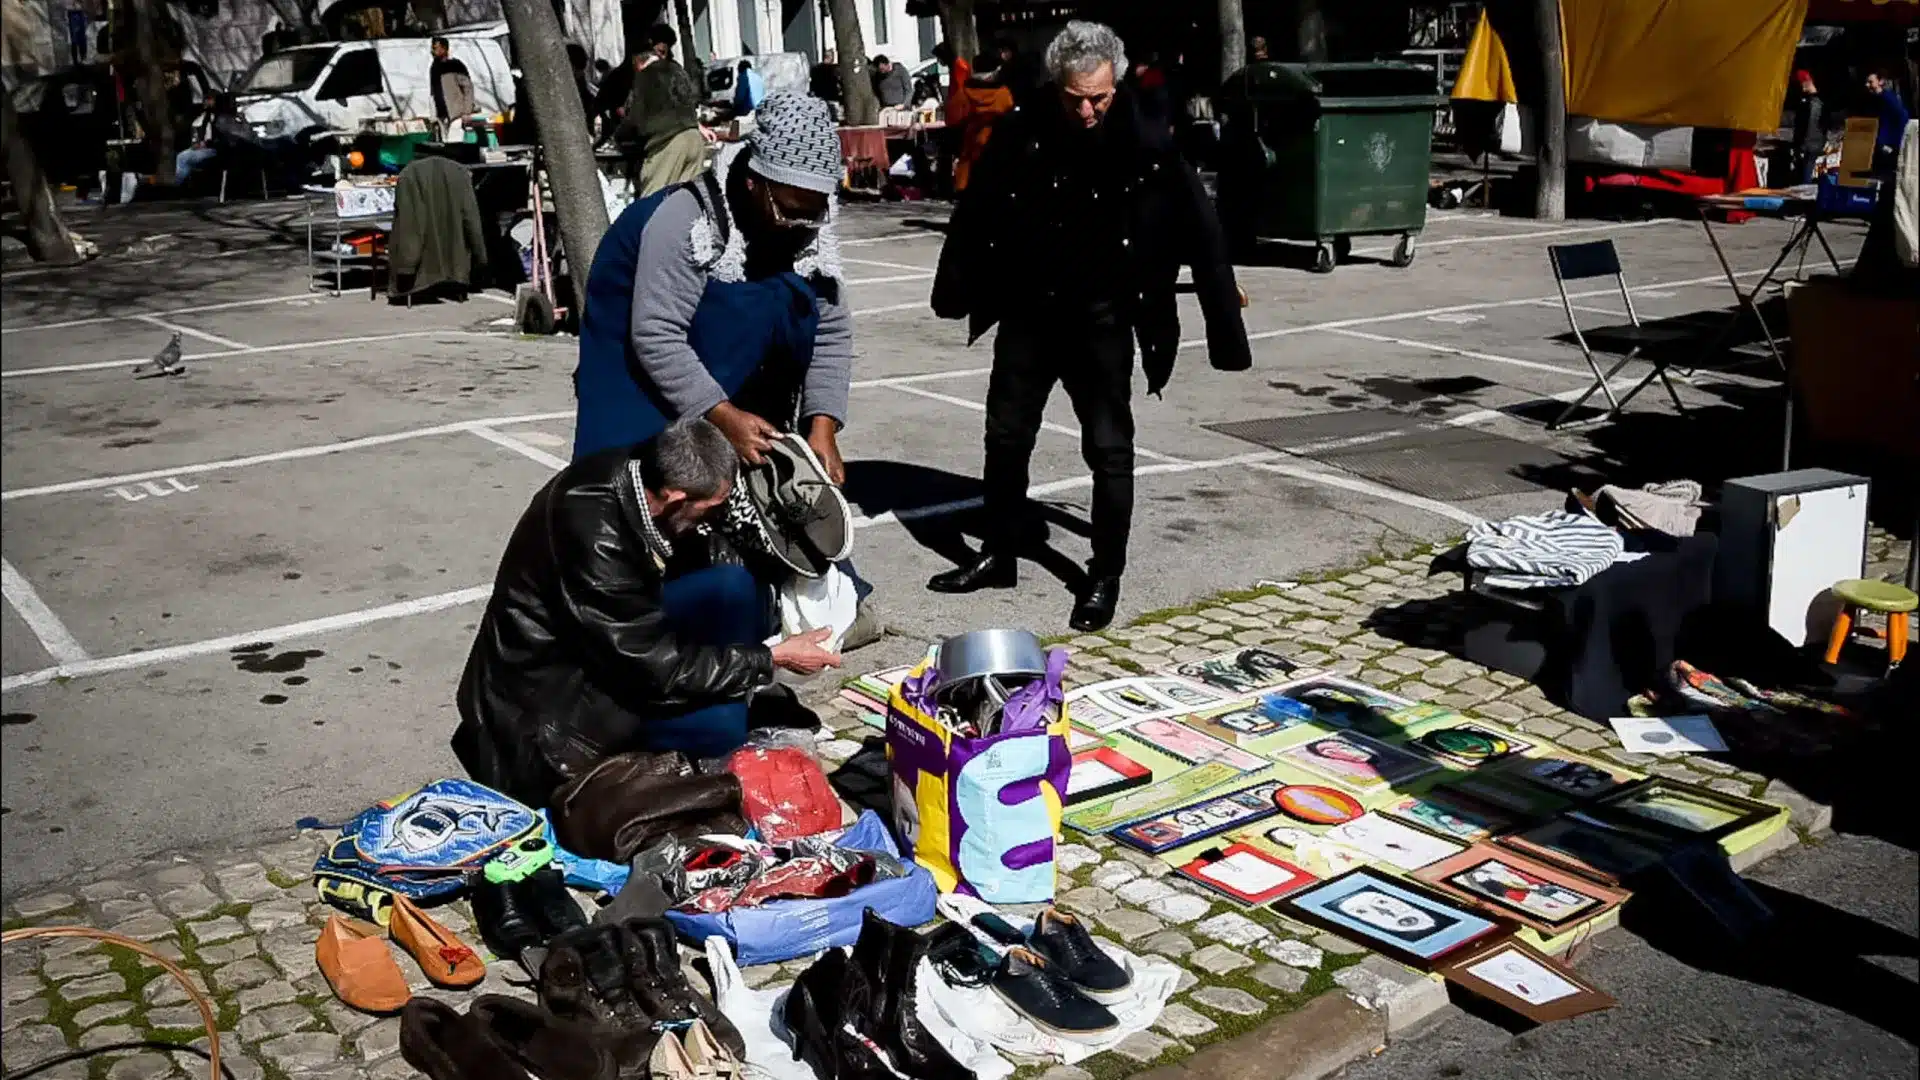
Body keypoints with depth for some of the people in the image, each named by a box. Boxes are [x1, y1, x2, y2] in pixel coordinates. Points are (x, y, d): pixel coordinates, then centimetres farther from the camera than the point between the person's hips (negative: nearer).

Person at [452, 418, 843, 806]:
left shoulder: (637, 470, -12)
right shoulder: (595, 535, -35)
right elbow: (659, 670, -27)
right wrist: (772, 658, -20)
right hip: (552, 680, -8)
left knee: (734, 588, -10)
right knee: (721, 724, -24)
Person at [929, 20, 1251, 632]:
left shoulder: (1146, 146, -15)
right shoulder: (1020, 132, -10)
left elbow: (1200, 233, -10)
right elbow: (975, 212, 3)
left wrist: (1224, 328, -11)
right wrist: (955, 289, 10)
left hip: (1101, 320, -3)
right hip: (1027, 312, 3)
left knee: (1109, 448, 3)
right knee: (1006, 437, 13)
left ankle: (1105, 576, 16)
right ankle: (1000, 554, 30)